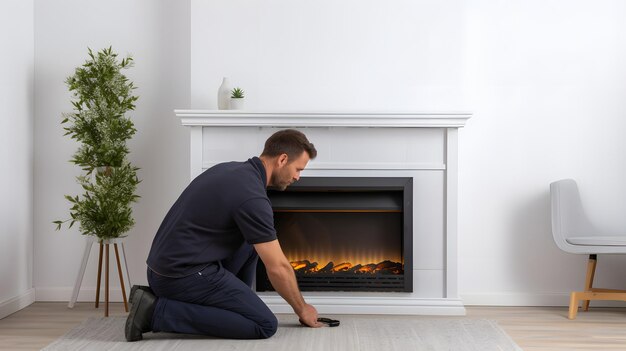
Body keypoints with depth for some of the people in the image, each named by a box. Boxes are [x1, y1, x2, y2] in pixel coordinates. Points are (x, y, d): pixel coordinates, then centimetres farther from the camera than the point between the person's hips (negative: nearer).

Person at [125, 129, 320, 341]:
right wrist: (301, 309, 4)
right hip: (183, 275, -10)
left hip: (168, 267, 10)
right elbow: (278, 268, -12)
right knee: (265, 324, -9)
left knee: (251, 242, 20)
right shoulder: (252, 197, -17)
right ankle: (158, 311, -8)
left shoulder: (231, 170, 12)